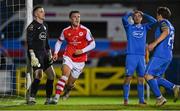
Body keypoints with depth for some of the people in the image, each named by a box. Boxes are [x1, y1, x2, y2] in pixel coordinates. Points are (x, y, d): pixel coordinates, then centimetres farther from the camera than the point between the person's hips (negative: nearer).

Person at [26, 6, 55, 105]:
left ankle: (48, 99, 13)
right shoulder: (32, 26, -8)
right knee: (38, 75, -19)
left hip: (44, 54, 9)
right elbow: (29, 42, -14)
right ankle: (31, 99, -14)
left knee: (51, 75, 6)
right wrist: (32, 56, -22)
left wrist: (50, 54, 19)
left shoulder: (44, 26, 18)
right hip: (35, 54, -9)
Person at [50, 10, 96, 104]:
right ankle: (56, 97, -27)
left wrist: (82, 51, -17)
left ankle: (67, 89, 45)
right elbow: (59, 42, 16)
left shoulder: (85, 31, -7)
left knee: (70, 83, 7)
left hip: (80, 60, 0)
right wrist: (56, 53, 2)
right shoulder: (66, 31, 0)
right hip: (68, 57, 0)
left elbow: (93, 44, -5)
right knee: (65, 74, -26)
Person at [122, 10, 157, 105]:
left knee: (141, 79, 2)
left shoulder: (144, 27, 15)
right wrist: (130, 13, 7)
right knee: (128, 77, -6)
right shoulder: (129, 27, 8)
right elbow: (124, 19, -10)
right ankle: (125, 99, -2)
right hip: (131, 55, -3)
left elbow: (153, 21, 1)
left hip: (141, 56, 3)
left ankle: (141, 100, 6)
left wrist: (143, 14, 10)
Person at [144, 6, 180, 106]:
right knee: (156, 77, 11)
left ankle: (159, 97, -15)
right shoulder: (171, 27, 24)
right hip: (168, 56, 9)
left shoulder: (163, 22, -3)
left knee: (148, 76, -9)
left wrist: (155, 43, -32)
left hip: (160, 55, -9)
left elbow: (166, 32, -25)